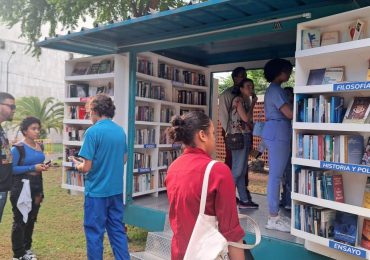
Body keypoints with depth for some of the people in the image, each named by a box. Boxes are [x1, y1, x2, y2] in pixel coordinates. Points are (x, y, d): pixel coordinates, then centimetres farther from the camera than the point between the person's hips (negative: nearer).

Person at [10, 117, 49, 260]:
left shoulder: (40, 147, 8)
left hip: (36, 187, 7)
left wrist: (43, 167, 3)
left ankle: (26, 248, 31)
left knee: (31, 219, 16)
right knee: (20, 221, 2)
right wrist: (33, 168, -22)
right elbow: (11, 169, -18)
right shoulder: (17, 148, -13)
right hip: (21, 189, -7)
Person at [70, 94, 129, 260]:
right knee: (118, 230, 15)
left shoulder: (93, 131, -16)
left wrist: (77, 165, 4)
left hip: (97, 191, -6)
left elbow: (86, 167, -16)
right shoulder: (121, 131, 5)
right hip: (116, 190, 6)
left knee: (95, 233, 8)